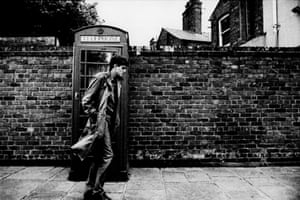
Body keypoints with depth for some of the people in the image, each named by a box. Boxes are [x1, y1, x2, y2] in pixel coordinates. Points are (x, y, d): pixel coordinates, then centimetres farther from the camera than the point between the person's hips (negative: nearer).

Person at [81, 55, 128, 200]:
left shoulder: (117, 83, 15)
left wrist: (115, 121, 12)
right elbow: (86, 101, -11)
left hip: (108, 122, 8)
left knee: (98, 158, 12)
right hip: (100, 122, -8)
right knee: (107, 155, -9)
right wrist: (95, 117, -13)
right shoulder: (101, 78, -9)